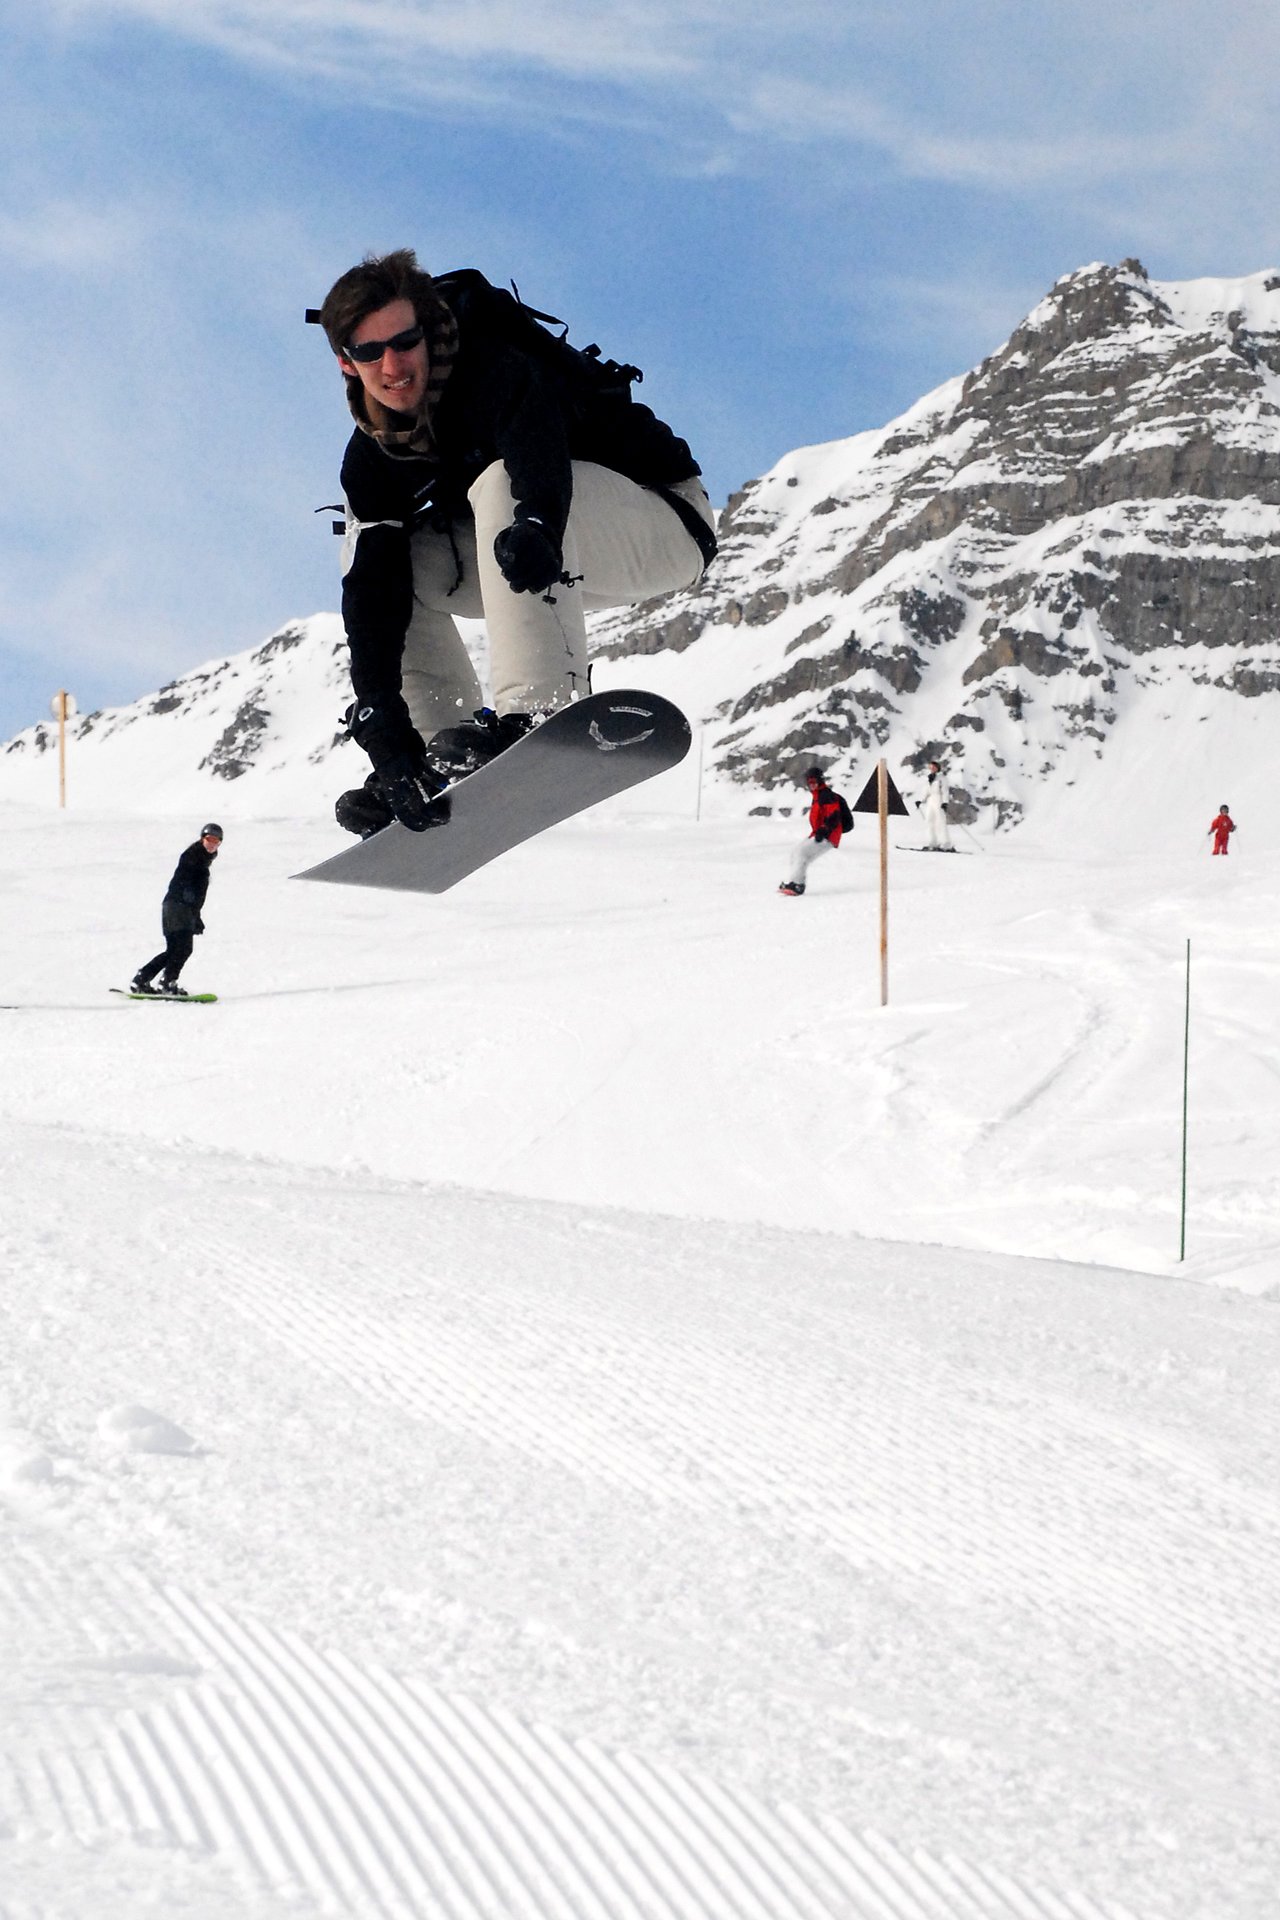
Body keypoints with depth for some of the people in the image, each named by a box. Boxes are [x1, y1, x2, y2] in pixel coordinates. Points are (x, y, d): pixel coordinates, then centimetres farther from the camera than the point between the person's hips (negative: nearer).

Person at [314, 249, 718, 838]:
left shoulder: (497, 368, -24)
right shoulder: (370, 459, -5)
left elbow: (538, 445, -46)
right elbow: (371, 592, -14)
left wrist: (536, 524, -68)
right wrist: (380, 721, -25)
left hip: (664, 523, -8)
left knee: (501, 485, -35)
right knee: (378, 564, -2)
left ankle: (539, 710, -47)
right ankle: (444, 759, -5)